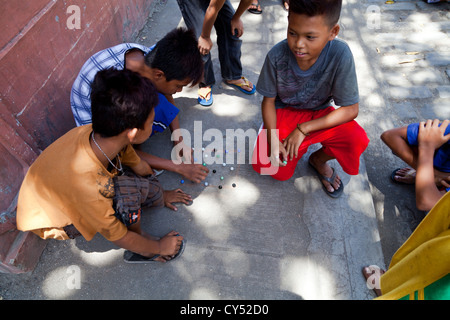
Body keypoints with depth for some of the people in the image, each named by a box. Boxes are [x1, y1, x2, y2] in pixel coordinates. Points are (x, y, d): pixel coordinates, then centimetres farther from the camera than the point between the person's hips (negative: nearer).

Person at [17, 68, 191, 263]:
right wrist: (159, 247, -7)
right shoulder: (88, 187, -42)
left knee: (153, 193, -7)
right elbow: (119, 238, -23)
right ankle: (140, 240, -4)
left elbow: (139, 165, -2)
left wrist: (161, 194, 15)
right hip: (52, 219, -6)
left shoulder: (99, 135, -24)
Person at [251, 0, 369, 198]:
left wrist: (303, 129, -24)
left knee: (357, 140, -26)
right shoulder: (277, 55, -24)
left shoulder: (340, 55, -27)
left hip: (319, 114, 0)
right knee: (272, 168, -15)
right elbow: (269, 100, -9)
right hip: (284, 113, 1)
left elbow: (351, 109, -20)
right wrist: (273, 139, -21)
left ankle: (319, 159, 8)